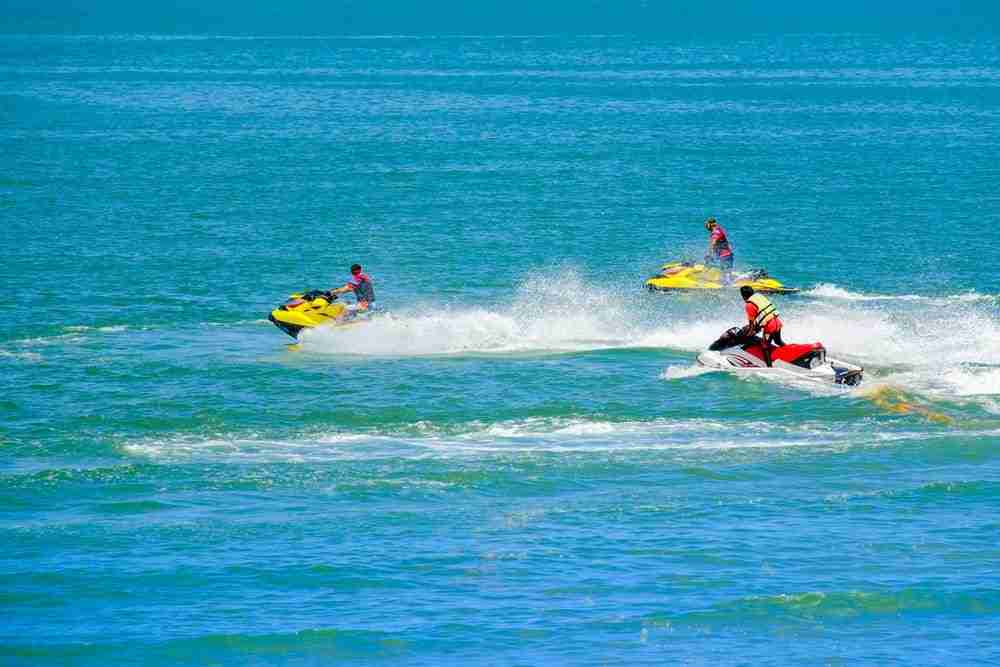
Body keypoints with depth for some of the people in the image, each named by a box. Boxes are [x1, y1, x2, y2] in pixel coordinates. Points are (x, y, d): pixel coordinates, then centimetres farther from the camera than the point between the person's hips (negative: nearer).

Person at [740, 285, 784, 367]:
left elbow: (752, 323, -5)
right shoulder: (759, 296, 14)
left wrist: (749, 334, 9)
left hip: (769, 326, -8)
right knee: (778, 341, 30)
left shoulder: (749, 305, -9)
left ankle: (769, 367, -3)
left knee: (765, 347, 1)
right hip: (777, 321, 8)